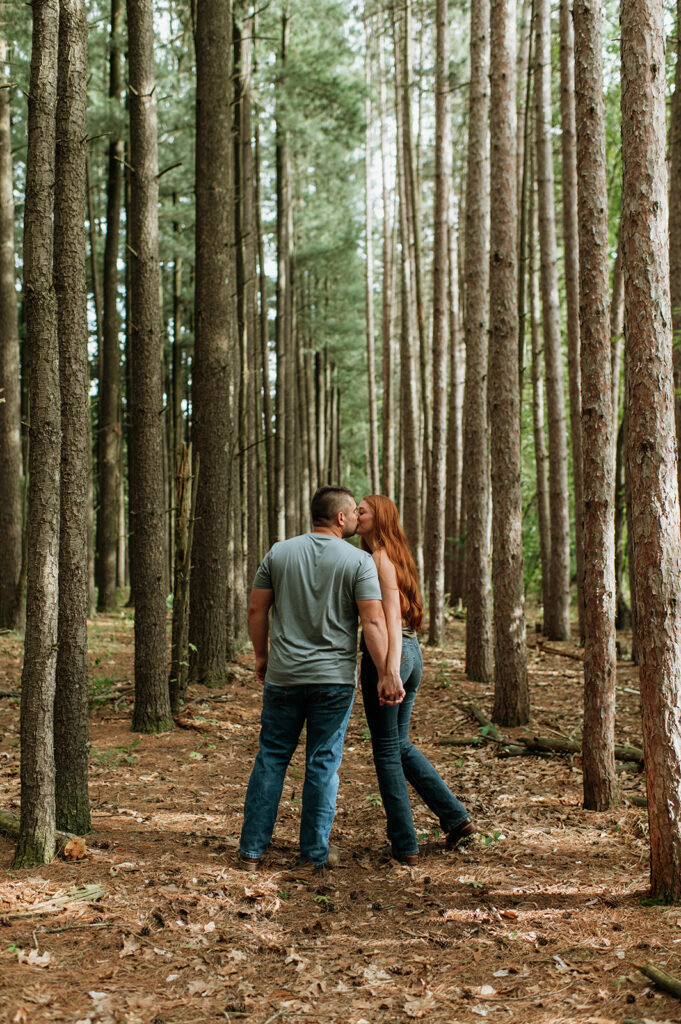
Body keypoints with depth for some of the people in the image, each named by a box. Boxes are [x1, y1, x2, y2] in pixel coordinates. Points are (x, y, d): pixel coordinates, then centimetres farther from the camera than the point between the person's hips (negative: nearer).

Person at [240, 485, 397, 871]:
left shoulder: (279, 553, 3)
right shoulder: (359, 561, -6)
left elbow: (257, 610, 5)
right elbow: (373, 621, -13)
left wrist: (262, 656, 17)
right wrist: (386, 675, -10)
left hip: (283, 675, 3)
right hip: (334, 678, -2)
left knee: (272, 758, 11)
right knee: (324, 763, 7)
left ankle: (253, 850, 13)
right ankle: (317, 851, 14)